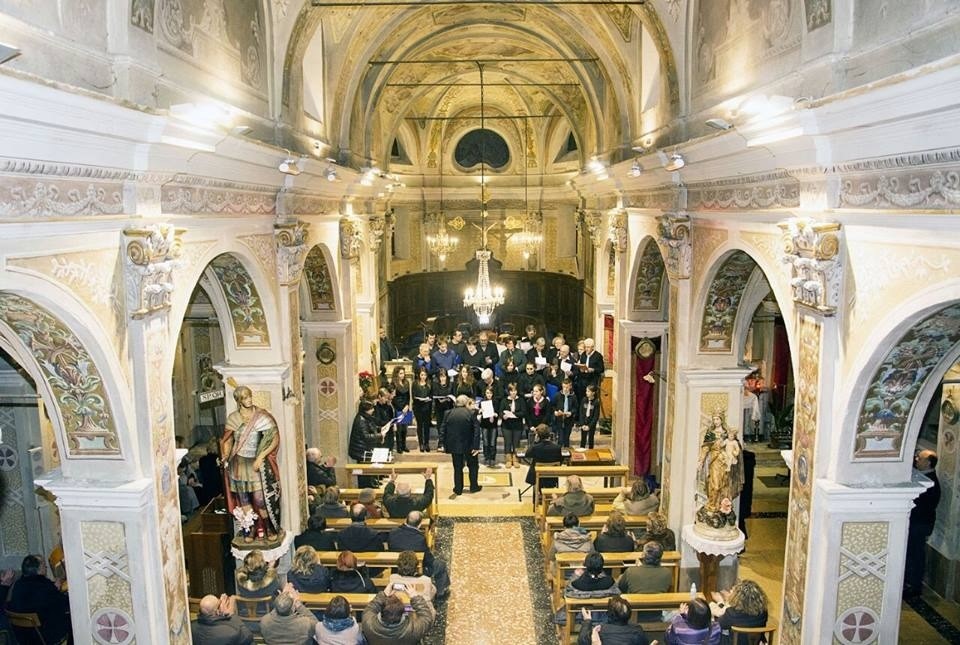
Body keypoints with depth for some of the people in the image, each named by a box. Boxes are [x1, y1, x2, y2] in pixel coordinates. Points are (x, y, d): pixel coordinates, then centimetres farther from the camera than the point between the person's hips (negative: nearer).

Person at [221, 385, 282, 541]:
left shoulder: (262, 417, -9)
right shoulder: (232, 418, 2)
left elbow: (275, 439, -10)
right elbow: (227, 440, 14)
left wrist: (261, 457, -16)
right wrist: (226, 456, -1)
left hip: (257, 464, -3)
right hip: (238, 464, 3)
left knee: (260, 499, -5)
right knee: (243, 499, 8)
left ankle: (270, 528, 14)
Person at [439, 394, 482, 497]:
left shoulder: (449, 413, 1)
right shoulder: (472, 413, -7)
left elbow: (443, 429, 0)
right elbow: (476, 430, -14)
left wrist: (443, 444, 4)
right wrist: (476, 446, -14)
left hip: (454, 445, 2)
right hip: (468, 445, -2)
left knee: (457, 467, 12)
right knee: (473, 466, 16)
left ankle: (458, 489, 14)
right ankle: (474, 487, 22)